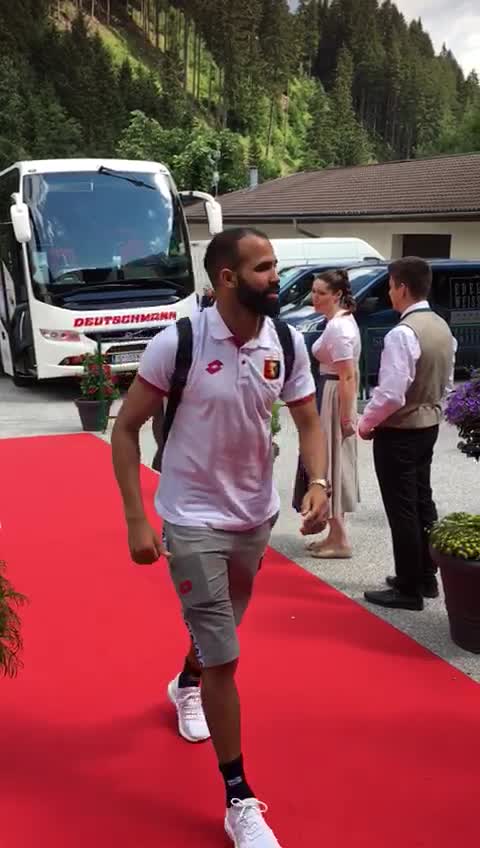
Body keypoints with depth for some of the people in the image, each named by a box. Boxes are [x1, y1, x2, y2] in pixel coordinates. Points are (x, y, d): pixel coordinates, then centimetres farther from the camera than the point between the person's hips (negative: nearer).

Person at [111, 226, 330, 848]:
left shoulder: (287, 344, -7)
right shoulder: (178, 342, -20)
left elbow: (308, 422, 2)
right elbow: (125, 429, -12)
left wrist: (318, 483, -18)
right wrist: (136, 520, -16)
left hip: (256, 516, 5)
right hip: (193, 521, -5)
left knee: (220, 629, 26)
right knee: (224, 657, -5)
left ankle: (186, 685, 61)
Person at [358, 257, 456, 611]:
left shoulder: (402, 333, -23)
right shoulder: (442, 327, 5)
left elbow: (391, 394, -25)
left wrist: (366, 423, -10)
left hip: (399, 432, -9)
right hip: (429, 426, 9)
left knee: (402, 510, 1)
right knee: (422, 502, 18)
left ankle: (409, 589, 9)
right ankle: (426, 577, 29)